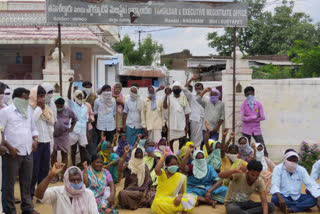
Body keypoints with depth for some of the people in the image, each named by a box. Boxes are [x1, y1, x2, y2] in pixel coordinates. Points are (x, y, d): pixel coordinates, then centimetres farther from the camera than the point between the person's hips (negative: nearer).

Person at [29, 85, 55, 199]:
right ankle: (30, 194, 10)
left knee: (45, 169, 11)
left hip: (46, 142, 6)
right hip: (36, 142, -6)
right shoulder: (30, 108, -10)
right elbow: (31, 121, -25)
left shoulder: (46, 108, 11)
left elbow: (52, 122, 9)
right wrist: (39, 107, -19)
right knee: (34, 170, -2)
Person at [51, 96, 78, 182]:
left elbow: (75, 119, 13)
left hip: (64, 135, 1)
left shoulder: (68, 110, -2)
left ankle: (63, 175, 15)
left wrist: (71, 128, 6)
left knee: (64, 154, 5)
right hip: (53, 135, -1)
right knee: (53, 155, -2)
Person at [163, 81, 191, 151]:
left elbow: (187, 113, 5)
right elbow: (165, 106, -20)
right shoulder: (169, 98, 0)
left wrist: (187, 125, -1)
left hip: (182, 125, 1)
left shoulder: (184, 99, 5)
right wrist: (166, 95, -29)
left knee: (181, 142, 6)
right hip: (172, 124, -1)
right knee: (171, 141, 3)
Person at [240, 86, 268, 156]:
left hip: (257, 129, 1)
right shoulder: (243, 105, 0)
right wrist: (255, 117, -15)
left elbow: (262, 117, -6)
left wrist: (249, 118, -10)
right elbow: (243, 118, -13)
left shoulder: (258, 105, 4)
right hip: (246, 130, -1)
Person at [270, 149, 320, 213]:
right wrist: (280, 197, -40)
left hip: (297, 197, 3)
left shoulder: (301, 170, -1)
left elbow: (311, 184, -7)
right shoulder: (278, 169, -9)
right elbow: (275, 185, -19)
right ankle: (303, 206, -22)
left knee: (314, 199, -21)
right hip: (283, 197, -3)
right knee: (275, 199, -36)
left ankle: (290, 209, -27)